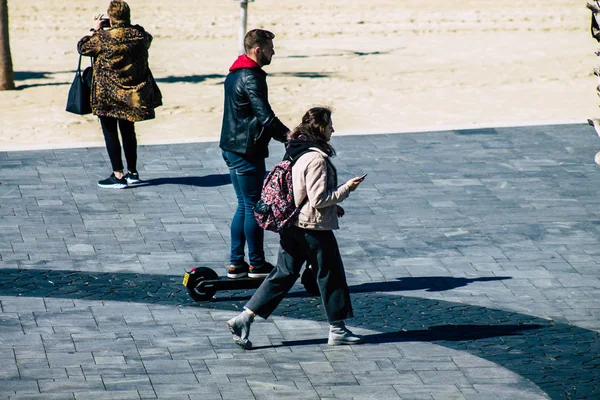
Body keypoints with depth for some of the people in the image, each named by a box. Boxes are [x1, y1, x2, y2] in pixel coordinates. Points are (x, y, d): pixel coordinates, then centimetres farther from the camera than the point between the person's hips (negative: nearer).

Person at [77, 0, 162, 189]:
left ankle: (118, 175, 4)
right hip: (133, 94, 5)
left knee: (110, 132, 5)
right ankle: (132, 172, 23)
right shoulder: (140, 35, -4)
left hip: (108, 95, -5)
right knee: (128, 130, 18)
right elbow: (148, 39, 21)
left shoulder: (103, 38, -19)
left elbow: (82, 47, -4)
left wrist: (95, 30, 10)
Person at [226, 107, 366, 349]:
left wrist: (331, 206, 17)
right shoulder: (316, 159, -21)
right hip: (314, 228, -9)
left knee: (284, 275, 12)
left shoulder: (295, 152, 8)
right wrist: (346, 189, -11)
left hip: (291, 226, 9)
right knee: (330, 276, 7)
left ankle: (243, 319, 7)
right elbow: (318, 199, -22)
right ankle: (337, 331, 18)